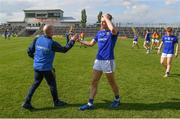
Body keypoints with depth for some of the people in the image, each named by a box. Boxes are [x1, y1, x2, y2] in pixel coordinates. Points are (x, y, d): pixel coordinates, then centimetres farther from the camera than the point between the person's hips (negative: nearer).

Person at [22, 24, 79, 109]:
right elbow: (64, 50, -8)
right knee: (52, 84, 12)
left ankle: (27, 102, 18)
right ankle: (56, 102, 28)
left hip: (36, 67, 6)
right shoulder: (52, 43, -18)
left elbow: (29, 51, 3)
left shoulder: (37, 39, -2)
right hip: (46, 68, -6)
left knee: (35, 84, 18)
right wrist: (72, 40, -2)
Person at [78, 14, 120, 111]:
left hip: (108, 61, -6)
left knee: (112, 82, 10)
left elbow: (112, 29, -35)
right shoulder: (99, 33, 11)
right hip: (98, 60, 6)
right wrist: (80, 41, 8)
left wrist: (106, 17, -21)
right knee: (94, 82, 6)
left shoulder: (113, 32, -9)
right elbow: (91, 44, 17)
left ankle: (117, 99, 34)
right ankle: (90, 103, 14)